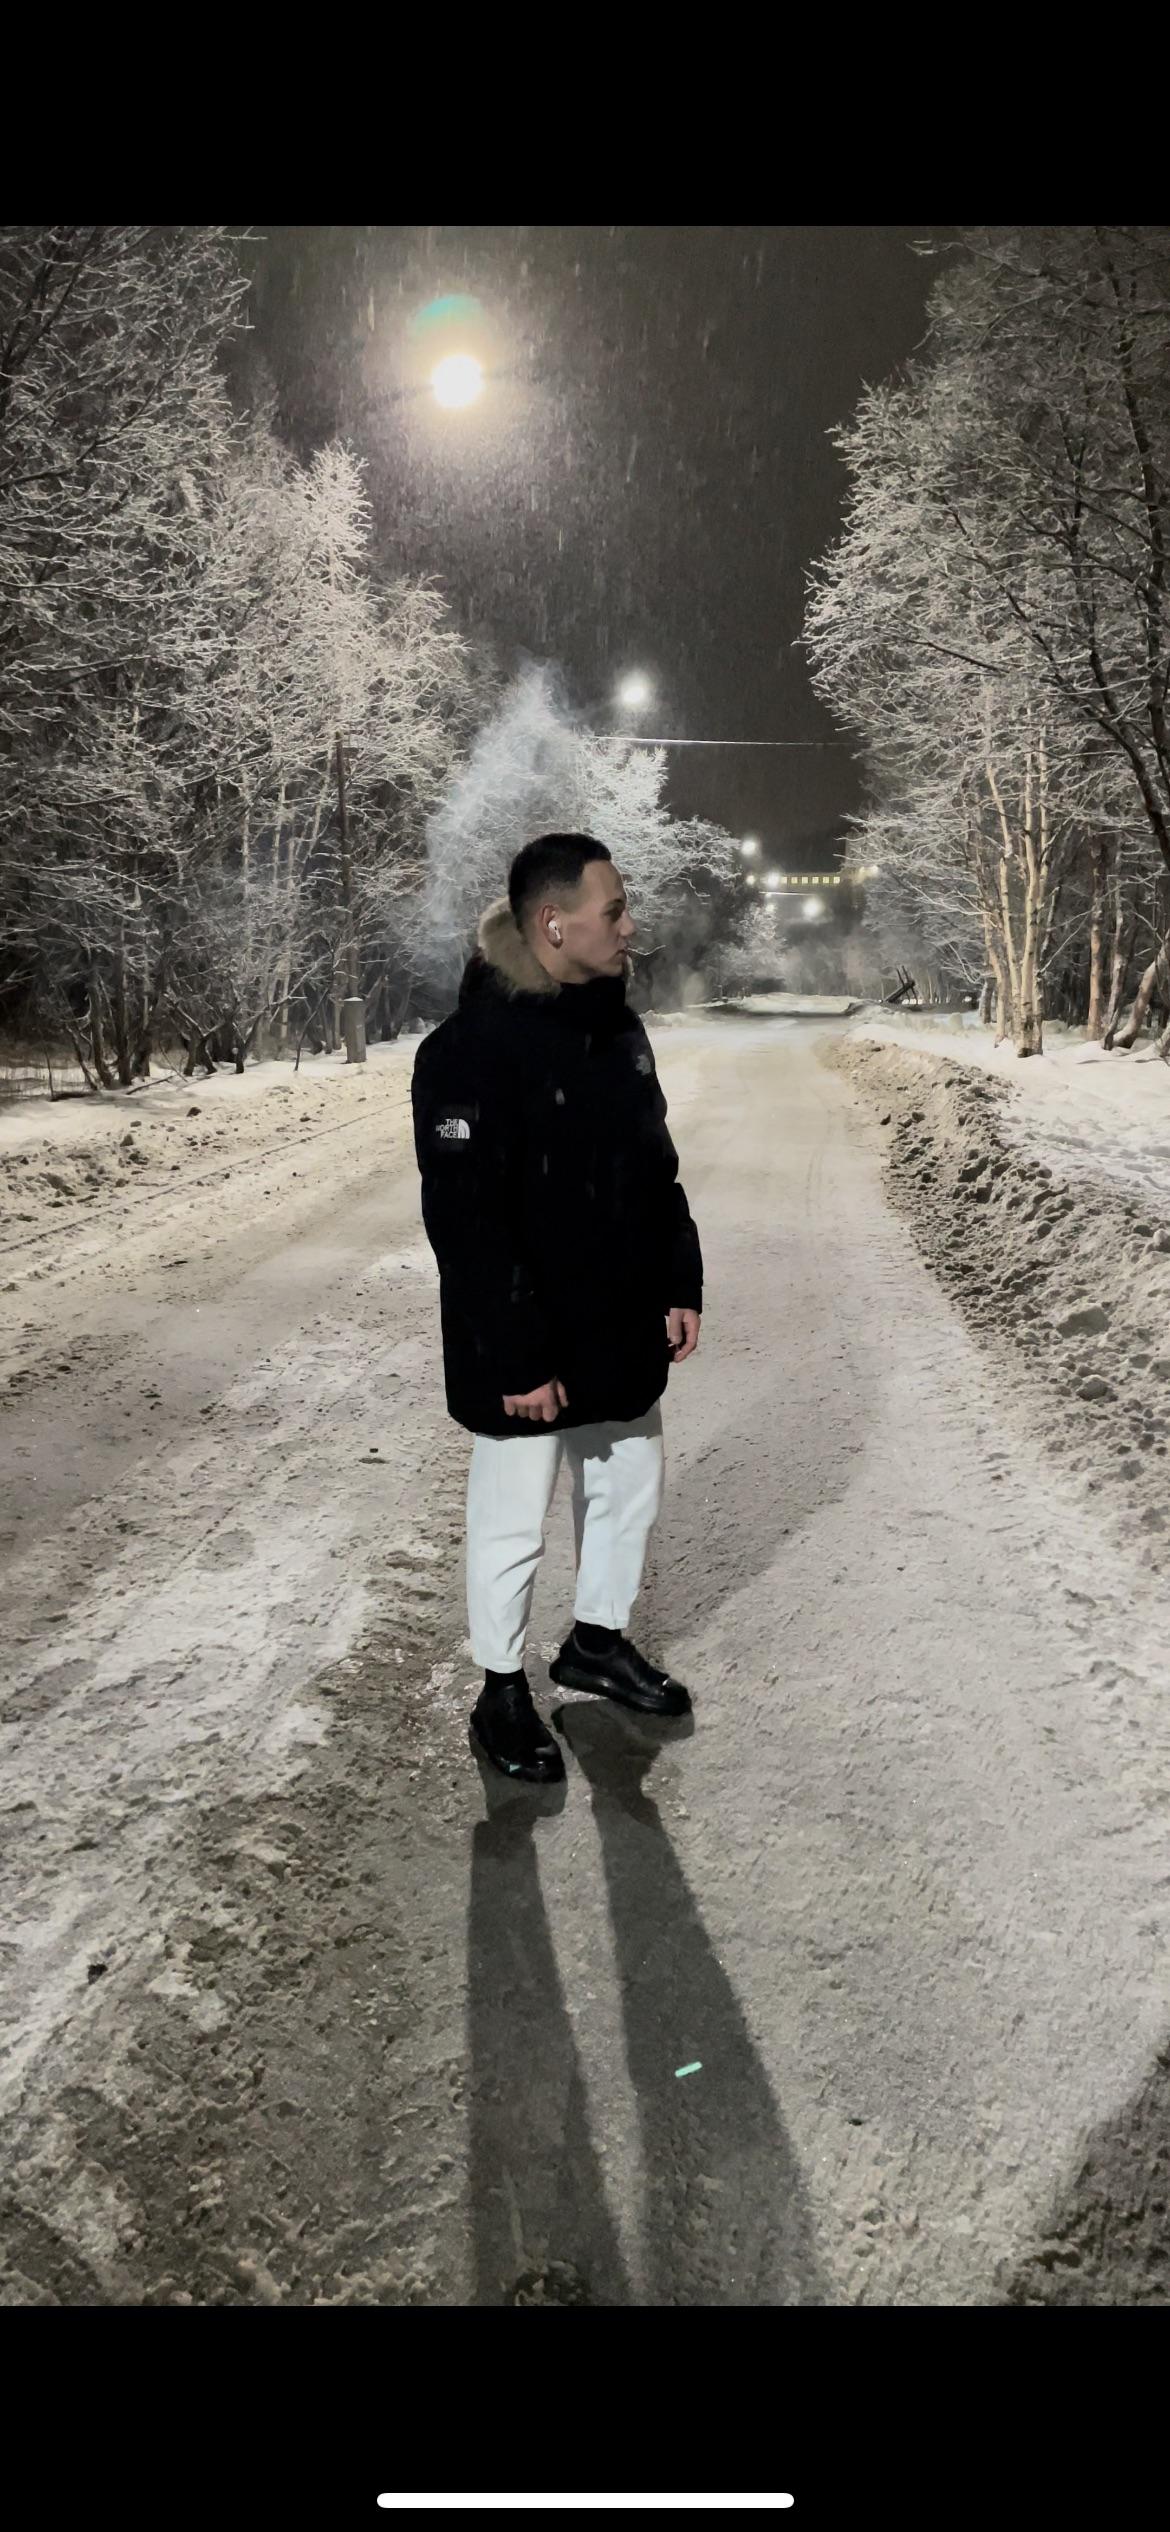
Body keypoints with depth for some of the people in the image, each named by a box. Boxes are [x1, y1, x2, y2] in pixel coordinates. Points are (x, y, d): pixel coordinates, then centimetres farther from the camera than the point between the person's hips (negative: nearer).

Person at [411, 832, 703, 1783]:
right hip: (525, 1354, -7)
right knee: (515, 1522, 8)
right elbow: (466, 1219, -23)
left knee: (629, 1490, 20)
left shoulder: (618, 1027, 4)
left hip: (623, 1333, 8)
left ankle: (598, 1640, 42)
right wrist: (516, 1359, -23)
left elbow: (658, 1169, 13)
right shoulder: (471, 1049, -21)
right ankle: (502, 1693, 27)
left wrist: (681, 1285, 8)